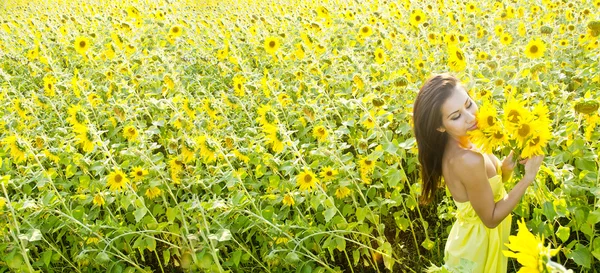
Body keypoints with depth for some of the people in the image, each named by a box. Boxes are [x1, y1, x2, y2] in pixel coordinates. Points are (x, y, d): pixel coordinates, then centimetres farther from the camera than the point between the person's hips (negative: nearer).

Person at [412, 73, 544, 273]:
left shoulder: (460, 143, -8)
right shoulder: (468, 160, -33)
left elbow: (490, 182, 4)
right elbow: (491, 218, -23)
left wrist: (506, 167, -16)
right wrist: (528, 177, -23)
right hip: (479, 245, -8)